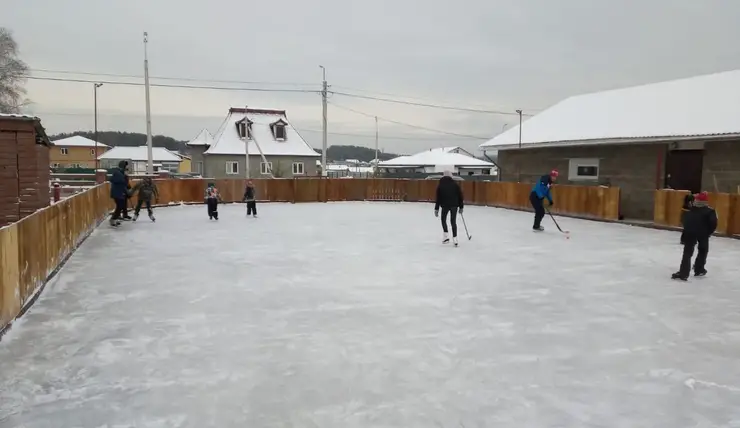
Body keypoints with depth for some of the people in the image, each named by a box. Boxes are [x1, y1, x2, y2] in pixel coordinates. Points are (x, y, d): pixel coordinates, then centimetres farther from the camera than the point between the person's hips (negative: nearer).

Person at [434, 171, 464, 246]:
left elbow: (438, 197, -1)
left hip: (445, 205, 0)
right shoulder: (455, 184, 1)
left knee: (443, 219, 20)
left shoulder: (440, 185, 0)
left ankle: (446, 236, 12)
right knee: (453, 221, 7)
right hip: (454, 205, 1)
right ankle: (454, 239, 3)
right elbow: (460, 196, 3)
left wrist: (436, 209, 3)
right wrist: (461, 207, 10)